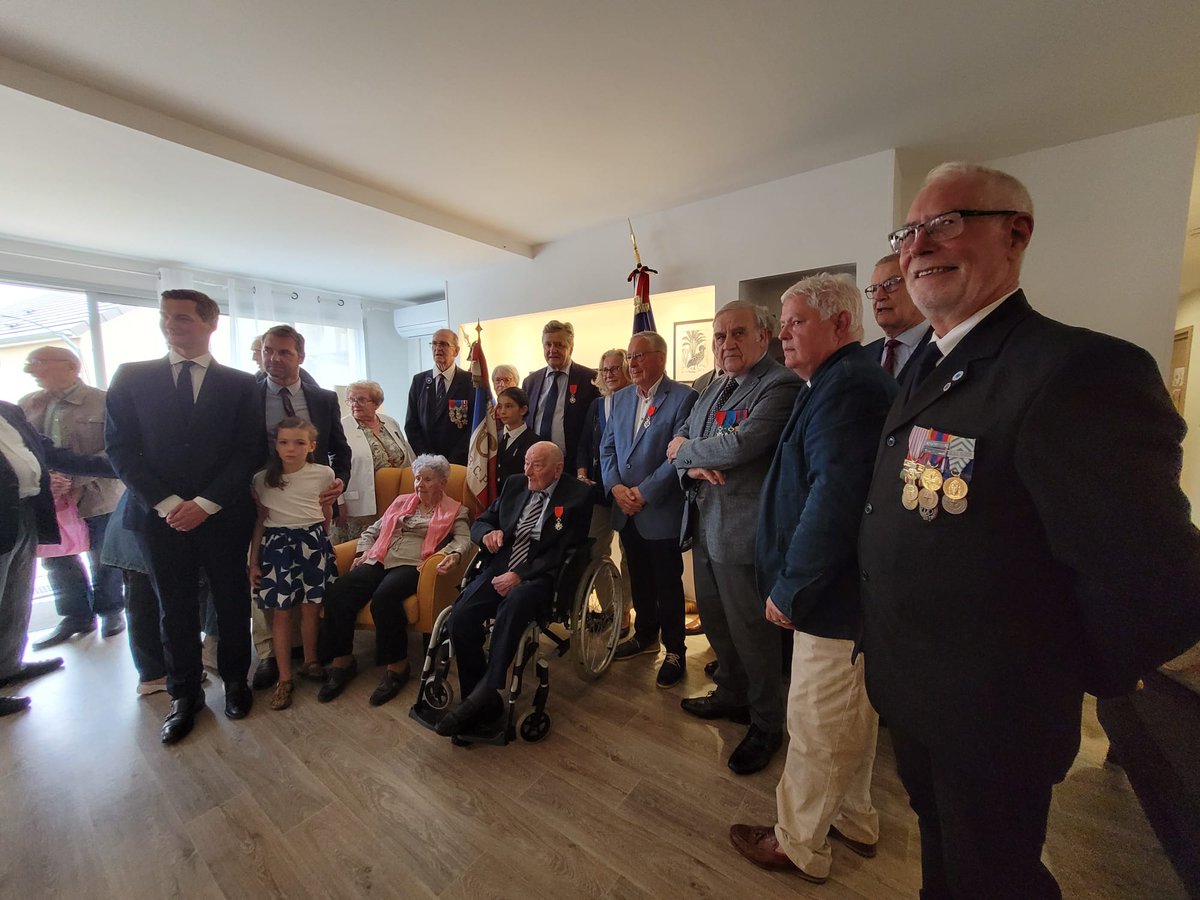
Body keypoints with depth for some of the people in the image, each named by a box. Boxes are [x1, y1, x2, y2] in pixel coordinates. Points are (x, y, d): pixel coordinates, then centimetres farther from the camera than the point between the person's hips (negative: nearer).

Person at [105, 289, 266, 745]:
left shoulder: (241, 384, 2)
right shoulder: (131, 377, 6)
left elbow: (250, 451, -3)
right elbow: (120, 447, 1)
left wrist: (206, 503, -11)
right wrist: (166, 503, -10)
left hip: (223, 515, -1)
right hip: (160, 514, 1)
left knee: (232, 602, 10)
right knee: (175, 609, 11)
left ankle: (235, 680, 30)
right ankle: (184, 694, 29)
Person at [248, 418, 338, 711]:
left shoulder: (323, 474, -4)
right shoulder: (262, 479, -2)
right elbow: (259, 522, 3)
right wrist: (253, 562, 4)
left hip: (312, 542, 0)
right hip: (277, 544, 0)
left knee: (310, 607, 8)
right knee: (281, 611, 4)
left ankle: (310, 661, 30)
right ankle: (284, 677, 17)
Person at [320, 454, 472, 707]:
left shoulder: (454, 510, 12)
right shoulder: (401, 501, 27)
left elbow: (463, 538, -3)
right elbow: (373, 529, 28)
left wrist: (455, 555, -26)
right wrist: (362, 552, 10)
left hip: (413, 565, -5)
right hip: (379, 562, 5)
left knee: (384, 596, -34)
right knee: (338, 592, -21)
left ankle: (397, 665, -17)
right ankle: (342, 660, -7)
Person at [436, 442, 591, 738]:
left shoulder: (578, 495, -2)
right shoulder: (514, 484, 14)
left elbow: (564, 551, -9)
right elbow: (479, 522, 19)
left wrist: (519, 576, -17)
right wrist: (487, 533, -7)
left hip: (540, 575, -5)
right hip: (499, 567, 5)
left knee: (514, 603, -36)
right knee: (460, 617, -20)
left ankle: (484, 694, -23)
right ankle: (479, 703, -4)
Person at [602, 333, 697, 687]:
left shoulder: (683, 397, -10)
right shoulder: (620, 398, 10)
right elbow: (607, 448, 9)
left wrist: (644, 492, -17)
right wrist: (616, 487, -6)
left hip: (661, 510, -6)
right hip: (626, 510, 6)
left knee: (668, 584, 8)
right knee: (639, 578, 20)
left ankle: (674, 651, 27)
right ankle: (645, 635, 41)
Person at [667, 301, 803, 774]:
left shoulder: (782, 385, -15)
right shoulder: (717, 387, 13)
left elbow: (741, 444, -27)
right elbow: (680, 440, 12)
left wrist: (686, 449, -10)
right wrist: (693, 466, -11)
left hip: (743, 529, -8)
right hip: (705, 523, 9)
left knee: (751, 629, 8)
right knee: (715, 620, 22)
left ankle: (767, 724, 33)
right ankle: (731, 695, 47)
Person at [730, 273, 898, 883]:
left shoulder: (845, 386, -20)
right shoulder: (850, 381, 12)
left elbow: (833, 500, -27)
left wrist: (789, 590, -19)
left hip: (833, 599, -10)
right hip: (855, 589, 10)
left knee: (814, 729, 9)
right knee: (853, 716, 25)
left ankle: (798, 846, 31)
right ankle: (855, 823, 45)